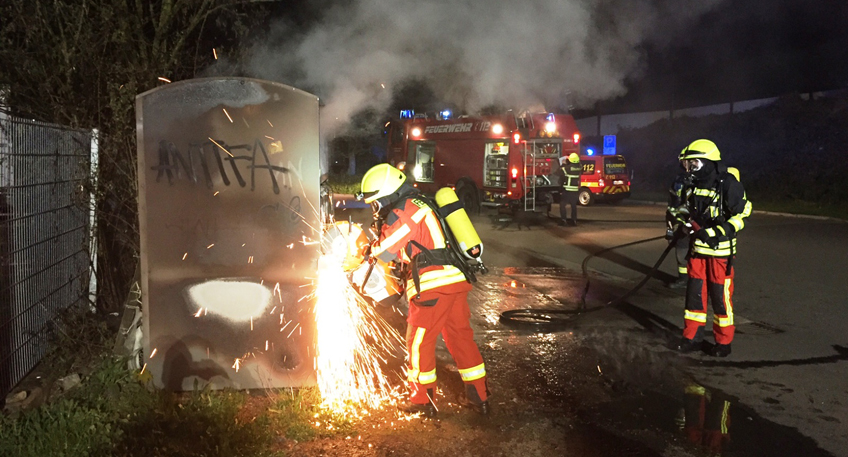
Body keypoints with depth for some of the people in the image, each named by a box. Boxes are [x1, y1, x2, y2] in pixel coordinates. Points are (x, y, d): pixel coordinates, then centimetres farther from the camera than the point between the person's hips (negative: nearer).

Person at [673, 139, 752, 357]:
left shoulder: (728, 184, -13)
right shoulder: (695, 185, 11)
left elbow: (742, 215, -15)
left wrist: (716, 233, -23)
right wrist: (686, 228, 11)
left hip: (720, 251, -7)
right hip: (698, 249, 7)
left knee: (720, 296, 0)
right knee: (695, 292, 9)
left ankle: (724, 342, 13)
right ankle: (692, 337, 20)